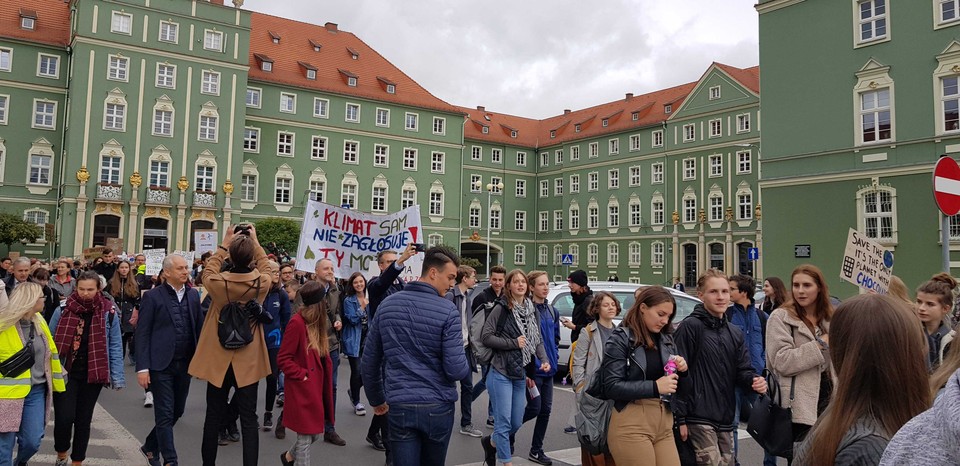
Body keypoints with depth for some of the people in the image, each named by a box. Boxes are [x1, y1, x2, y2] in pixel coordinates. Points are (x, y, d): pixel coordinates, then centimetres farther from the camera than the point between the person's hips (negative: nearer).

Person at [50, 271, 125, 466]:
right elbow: (50, 342, 5)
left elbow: (115, 346, -1)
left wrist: (117, 377, -3)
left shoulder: (109, 313, -4)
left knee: (84, 419, 10)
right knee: (64, 416, -9)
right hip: (65, 372, 0)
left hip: (93, 374, 0)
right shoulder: (63, 310, -3)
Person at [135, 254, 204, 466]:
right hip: (161, 365, -5)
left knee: (177, 411, 14)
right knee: (165, 414, -2)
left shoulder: (193, 295, 7)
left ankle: (151, 447, 36)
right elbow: (142, 334, -6)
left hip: (185, 364, 5)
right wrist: (142, 367, -12)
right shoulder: (152, 296, -5)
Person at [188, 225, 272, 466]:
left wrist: (224, 244, 15)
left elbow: (207, 272, 11)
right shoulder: (261, 283, -13)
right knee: (249, 419, 3)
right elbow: (265, 267, 11)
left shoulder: (218, 283, -14)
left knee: (214, 416, 13)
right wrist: (255, 242, 18)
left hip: (218, 359, 1)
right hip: (248, 360, 0)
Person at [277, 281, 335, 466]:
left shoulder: (318, 322, 10)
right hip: (304, 389, -8)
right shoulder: (297, 322, -18)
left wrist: (324, 379, 7)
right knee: (306, 437, 1)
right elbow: (283, 359, -17)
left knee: (316, 433, 17)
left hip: (317, 386, 9)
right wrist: (302, 375, -17)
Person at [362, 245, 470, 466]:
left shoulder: (387, 305, 2)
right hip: (437, 406, -2)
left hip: (399, 407, 2)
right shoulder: (447, 310, -11)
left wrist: (376, 399, 19)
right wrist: (465, 366, 7)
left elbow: (369, 361, 7)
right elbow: (456, 369, -16)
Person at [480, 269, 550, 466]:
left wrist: (544, 360, -3)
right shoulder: (501, 308, -10)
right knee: (503, 422, -2)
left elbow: (538, 340, 13)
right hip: (501, 373, -6)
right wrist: (514, 343, -16)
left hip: (521, 374, 7)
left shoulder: (532, 311, 9)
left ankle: (491, 442, 41)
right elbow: (486, 337, -13)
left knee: (516, 423, 15)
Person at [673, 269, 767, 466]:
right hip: (698, 418, -8)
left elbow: (742, 370, 13)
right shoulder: (690, 327, -10)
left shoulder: (735, 333, 14)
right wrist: (680, 418, -16)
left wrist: (754, 380, -12)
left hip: (726, 419, 8)